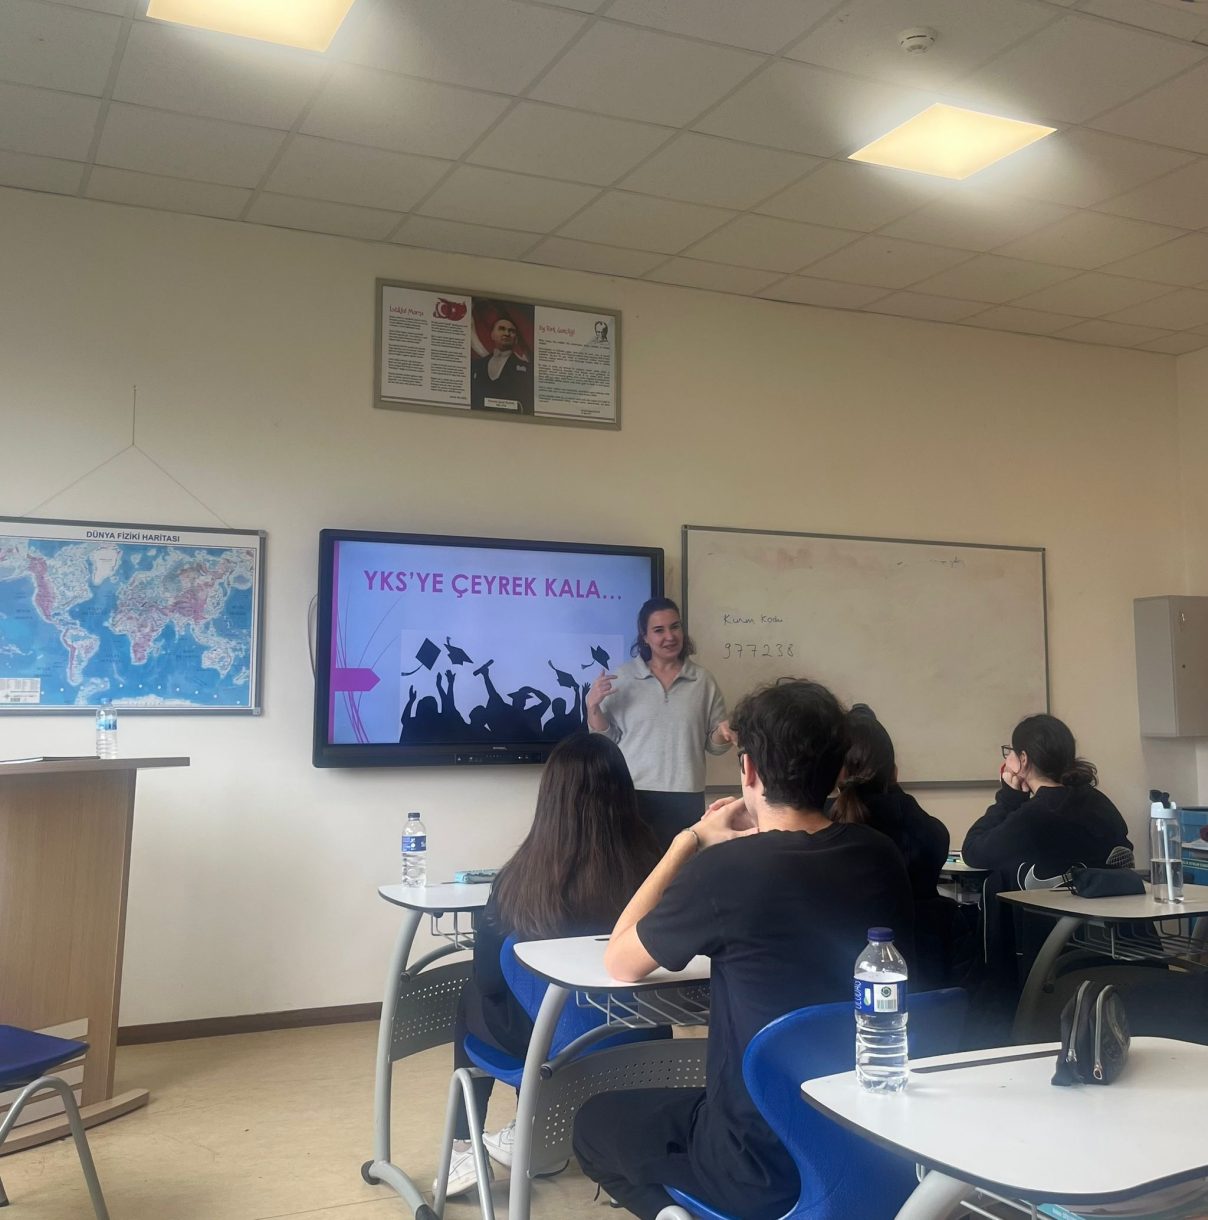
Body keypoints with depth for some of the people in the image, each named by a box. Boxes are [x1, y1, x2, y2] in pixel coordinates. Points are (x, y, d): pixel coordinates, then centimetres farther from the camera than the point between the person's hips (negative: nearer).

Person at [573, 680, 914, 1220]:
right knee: (688, 1100, 33)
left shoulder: (726, 869, -23)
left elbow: (620, 963, -5)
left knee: (595, 1121, 21)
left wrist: (691, 841, 0)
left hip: (765, 1163, -6)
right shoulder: (881, 857, -6)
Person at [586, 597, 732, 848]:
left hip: (685, 798, 1)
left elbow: (713, 745, 9)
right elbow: (606, 739, 4)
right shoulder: (622, 676, 3)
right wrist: (593, 706, -11)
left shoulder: (703, 680, 6)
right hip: (632, 794, -1)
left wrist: (723, 734, -11)